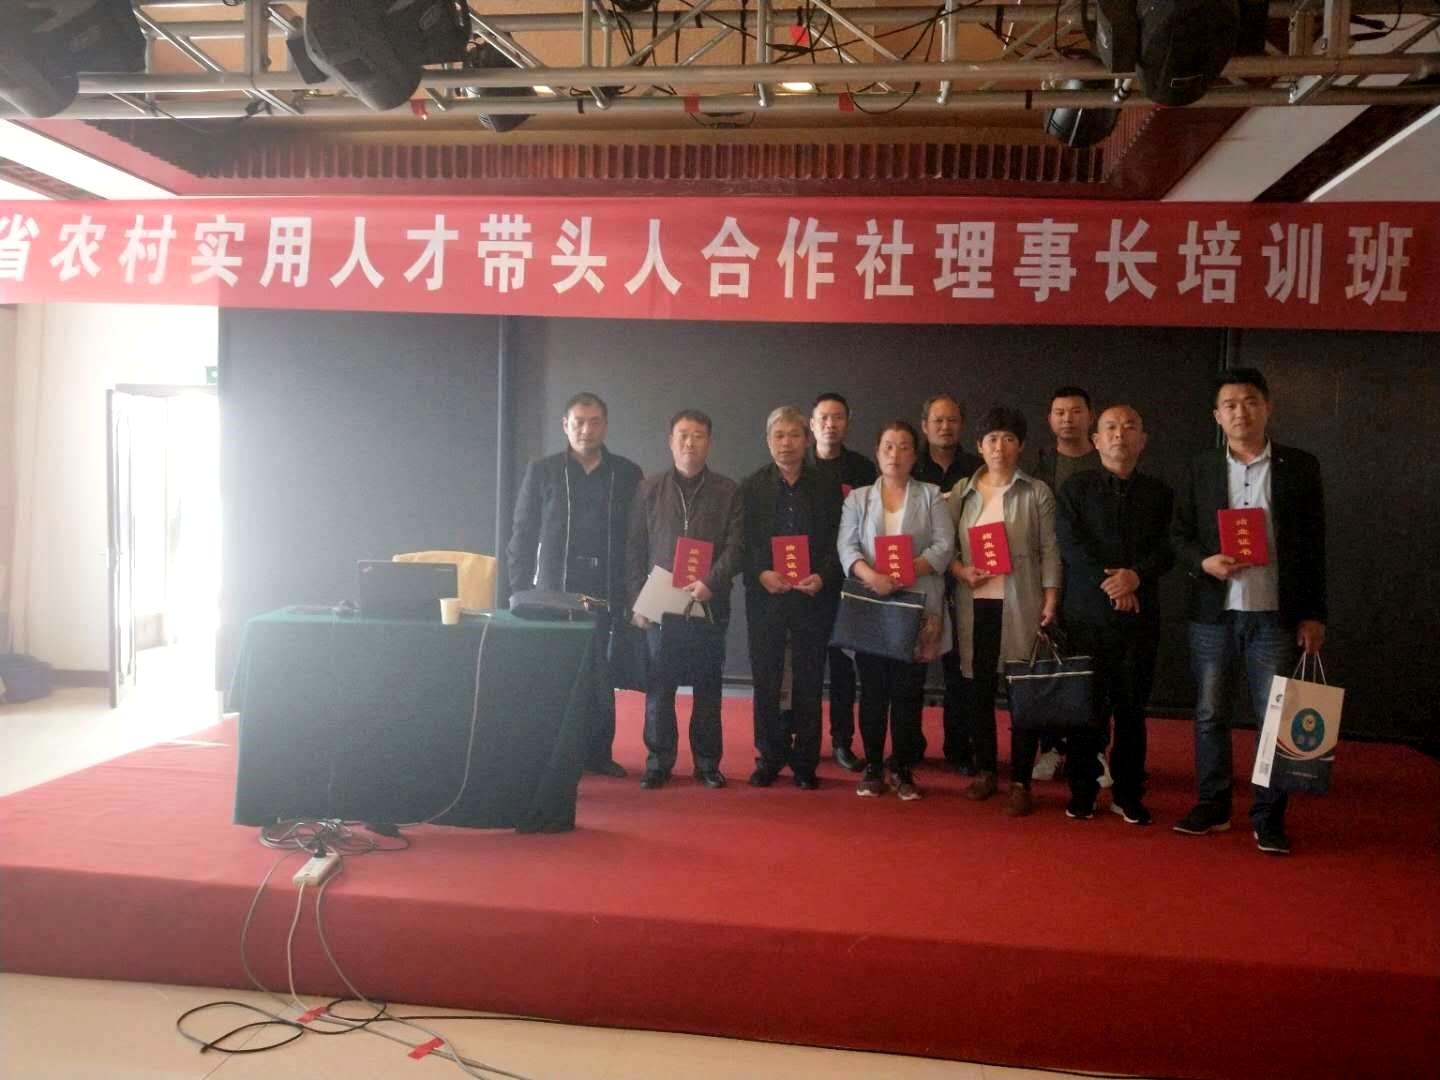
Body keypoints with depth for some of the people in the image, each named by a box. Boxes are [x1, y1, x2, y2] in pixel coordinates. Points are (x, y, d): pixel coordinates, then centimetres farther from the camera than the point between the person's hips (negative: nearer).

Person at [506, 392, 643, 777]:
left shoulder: (627, 474, 6)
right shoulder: (542, 471, 5)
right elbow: (522, 535, 5)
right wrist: (521, 591, 0)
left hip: (608, 596, 1)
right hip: (554, 593, 0)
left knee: (601, 678, 4)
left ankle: (598, 752, 17)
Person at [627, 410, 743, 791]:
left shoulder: (728, 491, 6)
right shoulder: (649, 489, 8)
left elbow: (735, 546, -1)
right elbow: (634, 548, 7)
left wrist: (711, 582, -16)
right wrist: (637, 599, 0)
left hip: (710, 603, 0)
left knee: (708, 686, 5)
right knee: (659, 685, 2)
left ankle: (707, 762, 15)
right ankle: (659, 760, 14)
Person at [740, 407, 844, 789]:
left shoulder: (827, 487, 5)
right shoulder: (750, 486, 5)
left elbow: (838, 542, 3)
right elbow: (741, 542, 2)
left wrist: (823, 577, -12)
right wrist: (761, 574, -14)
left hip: (814, 596, 0)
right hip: (765, 595, 0)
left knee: (809, 681, 3)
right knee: (765, 679, 3)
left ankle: (805, 762, 13)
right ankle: (769, 757, 15)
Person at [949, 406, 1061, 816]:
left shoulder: (1037, 493, 3)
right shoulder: (961, 493, 10)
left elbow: (1049, 551, -1)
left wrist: (1050, 601, -9)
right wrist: (961, 571, -9)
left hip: (1019, 605, -3)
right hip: (975, 603, 3)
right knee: (980, 690, 9)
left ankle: (1020, 782, 7)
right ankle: (985, 771, 23)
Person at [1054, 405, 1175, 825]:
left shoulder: (1159, 492, 12)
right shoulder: (1075, 488, 6)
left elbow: (1168, 549, 3)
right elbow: (1070, 543, -5)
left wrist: (1136, 576, -15)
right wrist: (1107, 583, -13)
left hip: (1140, 614, 2)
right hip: (1086, 613, -2)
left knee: (1133, 707, 5)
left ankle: (1128, 794, 15)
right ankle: (1082, 792, 11)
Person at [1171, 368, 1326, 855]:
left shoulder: (1300, 467, 2)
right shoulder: (1200, 469, 6)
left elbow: (1314, 546, 2)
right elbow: (1180, 535, 7)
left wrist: (1313, 614, -1)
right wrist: (1203, 562, -14)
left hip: (1276, 615, -1)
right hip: (1213, 613, 2)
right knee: (1209, 714, 8)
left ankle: (1268, 818, 13)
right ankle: (1213, 805, 21)